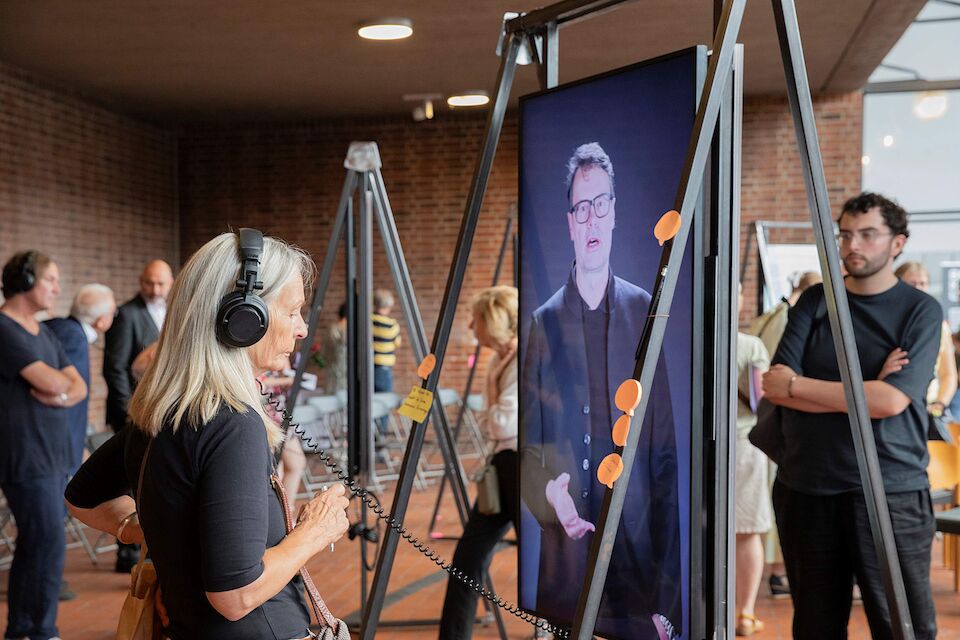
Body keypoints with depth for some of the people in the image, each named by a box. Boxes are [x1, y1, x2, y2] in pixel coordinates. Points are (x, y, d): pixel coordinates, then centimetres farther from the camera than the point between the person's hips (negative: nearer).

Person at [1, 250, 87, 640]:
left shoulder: (43, 332, 15)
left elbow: (79, 387, 11)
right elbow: (50, 381, -20)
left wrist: (63, 396, -10)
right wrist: (62, 384, 2)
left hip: (52, 454, 9)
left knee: (33, 544, 12)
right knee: (50, 544, -7)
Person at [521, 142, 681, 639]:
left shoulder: (644, 312, 0)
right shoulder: (544, 323, 2)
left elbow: (665, 459, -1)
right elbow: (528, 451, 5)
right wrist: (550, 494, -18)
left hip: (638, 565, 0)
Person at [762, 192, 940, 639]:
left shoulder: (921, 310, -1)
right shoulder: (814, 302, 7)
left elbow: (892, 400, -14)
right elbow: (775, 386, -3)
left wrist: (796, 385, -10)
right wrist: (861, 394, -12)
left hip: (891, 493, -3)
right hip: (806, 488, 3)